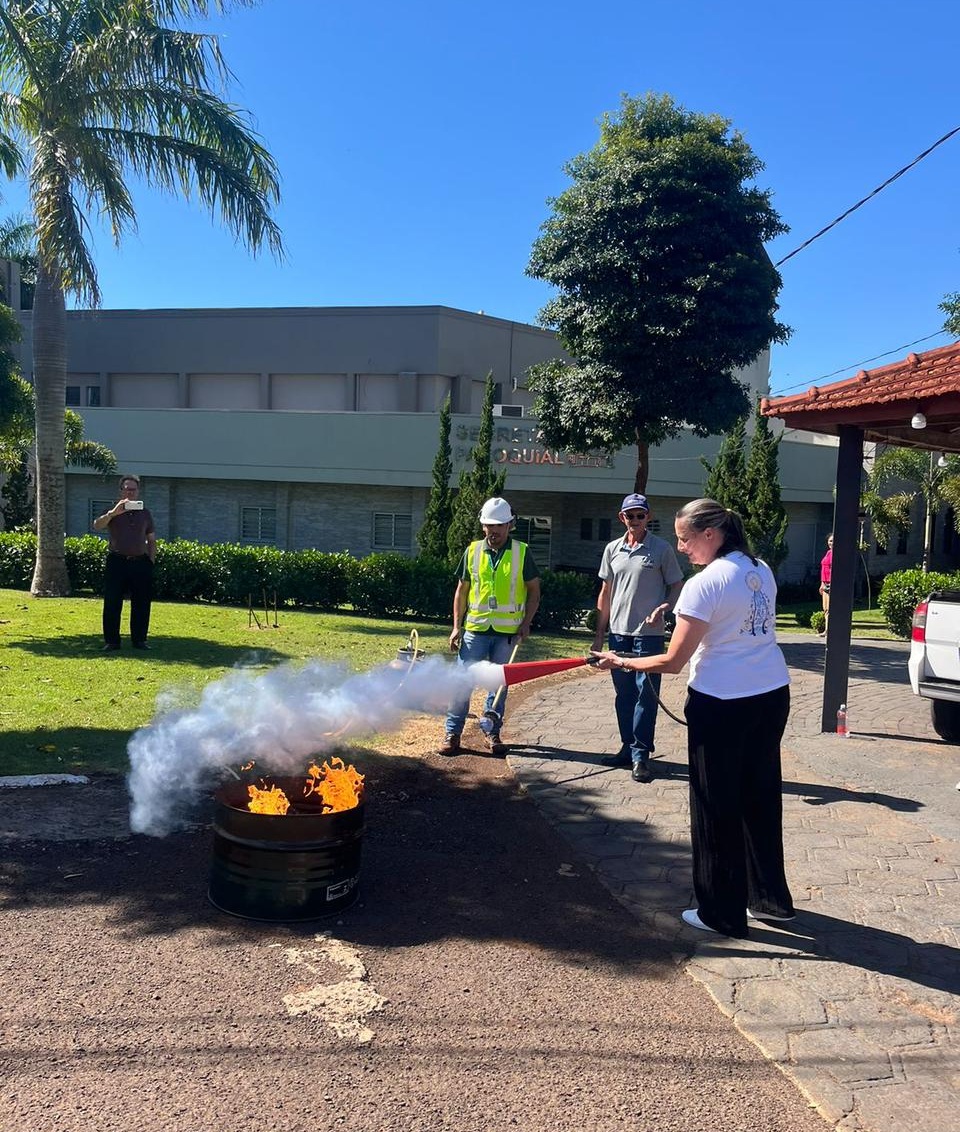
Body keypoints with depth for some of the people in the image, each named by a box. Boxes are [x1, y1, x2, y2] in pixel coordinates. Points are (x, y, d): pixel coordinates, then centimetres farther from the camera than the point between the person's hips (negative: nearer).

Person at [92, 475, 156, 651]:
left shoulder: (145, 513, 12)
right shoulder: (112, 512, 4)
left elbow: (151, 540, 15)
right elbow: (97, 526, -14)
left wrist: (151, 561, 4)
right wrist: (114, 512, -26)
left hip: (140, 563, 2)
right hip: (117, 562, -2)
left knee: (141, 604, 4)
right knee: (112, 604, -2)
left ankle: (139, 639, 14)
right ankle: (111, 641, 5)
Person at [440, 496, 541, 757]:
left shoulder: (521, 552, 0)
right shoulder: (472, 551, 4)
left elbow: (534, 590, 4)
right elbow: (462, 590, 9)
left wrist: (526, 623, -6)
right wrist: (457, 626, 3)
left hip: (507, 632, -1)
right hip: (475, 628, 1)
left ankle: (493, 732, 21)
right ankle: (452, 733, 8)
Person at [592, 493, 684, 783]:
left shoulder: (661, 549, -4)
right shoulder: (612, 549, 9)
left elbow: (677, 587, 0)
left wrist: (663, 607, -20)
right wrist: (599, 634, 12)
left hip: (648, 634, -5)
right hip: (618, 632, 5)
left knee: (646, 694, -3)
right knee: (623, 694, 12)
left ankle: (640, 756, 2)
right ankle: (628, 748, 23)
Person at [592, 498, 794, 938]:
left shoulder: (703, 585, -17)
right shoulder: (761, 571, 6)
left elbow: (673, 661, -15)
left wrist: (621, 662, -3)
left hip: (722, 705, -8)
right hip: (773, 695, 8)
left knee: (716, 810, 6)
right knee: (761, 798, 19)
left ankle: (723, 914, 17)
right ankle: (770, 898, 32)